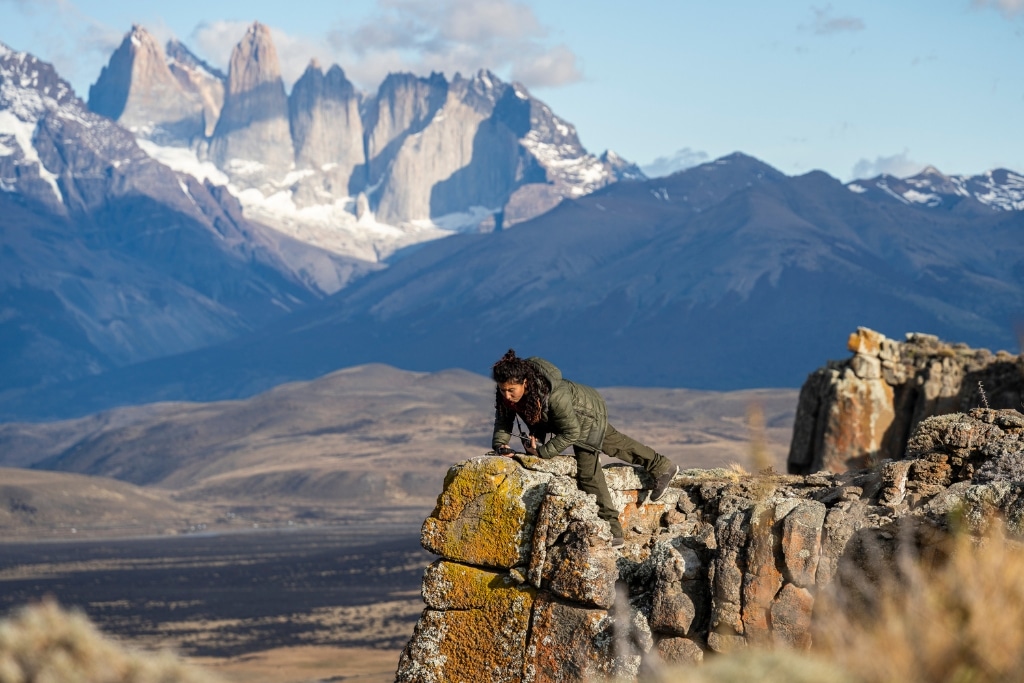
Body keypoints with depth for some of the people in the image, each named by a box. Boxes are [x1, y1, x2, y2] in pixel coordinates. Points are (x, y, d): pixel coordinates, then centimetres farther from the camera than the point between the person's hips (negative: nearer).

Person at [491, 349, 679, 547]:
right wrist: (500, 444, -30)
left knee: (588, 471, -10)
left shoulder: (555, 396, -46)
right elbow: (503, 419, -12)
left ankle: (612, 531, -2)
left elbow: (571, 433, -35)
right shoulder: (505, 392, -28)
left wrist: (543, 452, -37)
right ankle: (662, 466, 43)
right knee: (613, 443, 24)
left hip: (587, 415, -7)